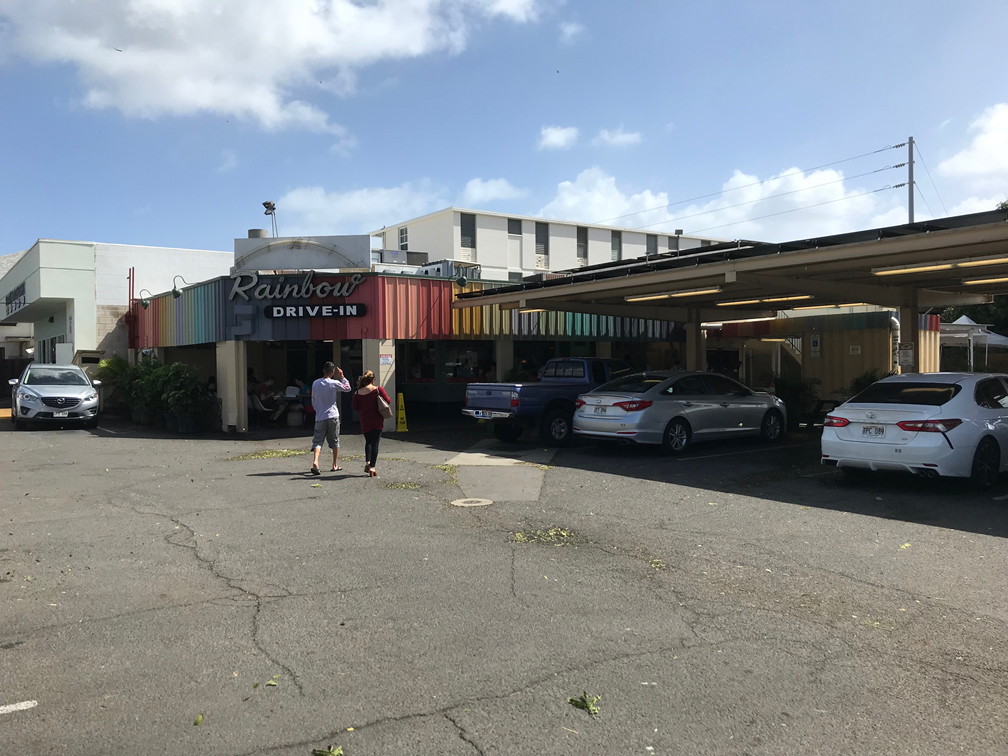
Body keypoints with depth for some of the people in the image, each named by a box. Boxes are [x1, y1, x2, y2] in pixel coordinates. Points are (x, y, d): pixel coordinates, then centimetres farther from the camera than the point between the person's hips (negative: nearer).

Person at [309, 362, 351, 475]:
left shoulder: (315, 383, 5)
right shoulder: (334, 383, -8)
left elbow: (313, 401, 12)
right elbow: (348, 388, 8)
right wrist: (342, 376, 13)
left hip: (319, 417, 2)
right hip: (333, 416, -2)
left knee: (318, 441, -3)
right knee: (335, 441, 11)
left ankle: (315, 462, -26)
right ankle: (335, 465, 17)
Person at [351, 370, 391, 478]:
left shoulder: (357, 393, -2)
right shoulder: (378, 389, -9)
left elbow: (355, 408, 2)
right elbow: (388, 401, -6)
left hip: (364, 422, 2)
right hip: (377, 421, -2)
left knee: (368, 441, 21)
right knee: (375, 443, 0)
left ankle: (367, 462, 6)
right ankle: (372, 467, -6)